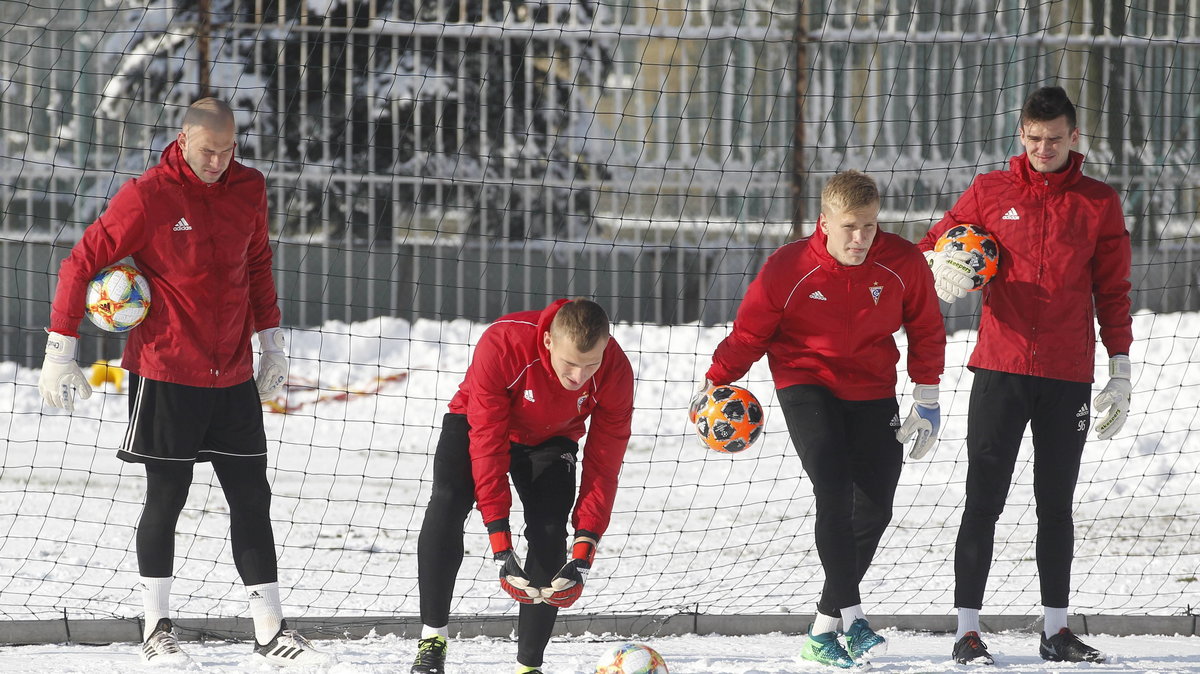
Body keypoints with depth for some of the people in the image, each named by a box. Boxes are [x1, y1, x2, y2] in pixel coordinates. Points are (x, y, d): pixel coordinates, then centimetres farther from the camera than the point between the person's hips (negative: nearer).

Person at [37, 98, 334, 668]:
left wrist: (271, 341, 18)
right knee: (167, 494, 1)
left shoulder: (248, 189, 5)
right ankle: (157, 631, 11)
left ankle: (271, 632, 7)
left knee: (252, 497, 4)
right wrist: (60, 352, -9)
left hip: (233, 375, 5)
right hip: (166, 371, -5)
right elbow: (82, 263, -7)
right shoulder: (147, 197, -11)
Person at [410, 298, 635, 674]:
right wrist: (499, 544, -38)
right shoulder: (501, 345, -39)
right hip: (478, 422, -2)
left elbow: (603, 466, -22)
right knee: (447, 504, -26)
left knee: (550, 537, -16)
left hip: (551, 440, 2)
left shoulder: (616, 374, -30)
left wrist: (584, 552, -29)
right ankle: (432, 640, -20)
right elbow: (487, 444, -36)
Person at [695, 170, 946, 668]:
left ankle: (825, 628, 8)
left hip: (871, 389, 3)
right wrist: (715, 383, -17)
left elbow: (926, 329, 4)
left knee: (875, 506, -3)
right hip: (806, 382, -3)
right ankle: (851, 613, -21)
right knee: (833, 491, -23)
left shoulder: (903, 264, -10)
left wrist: (927, 400, 3)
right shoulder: (788, 269, -17)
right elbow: (749, 332, -7)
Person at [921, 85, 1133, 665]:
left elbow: (1113, 292, 8)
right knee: (985, 499, -4)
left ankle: (1056, 629, 16)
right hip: (1001, 370, -1)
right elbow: (932, 244, 11)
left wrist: (1119, 373, 4)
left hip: (1068, 377, 1)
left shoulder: (1099, 203, 5)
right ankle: (967, 630, -3)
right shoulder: (991, 192, 3)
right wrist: (939, 265, -13)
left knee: (1056, 503, 9)